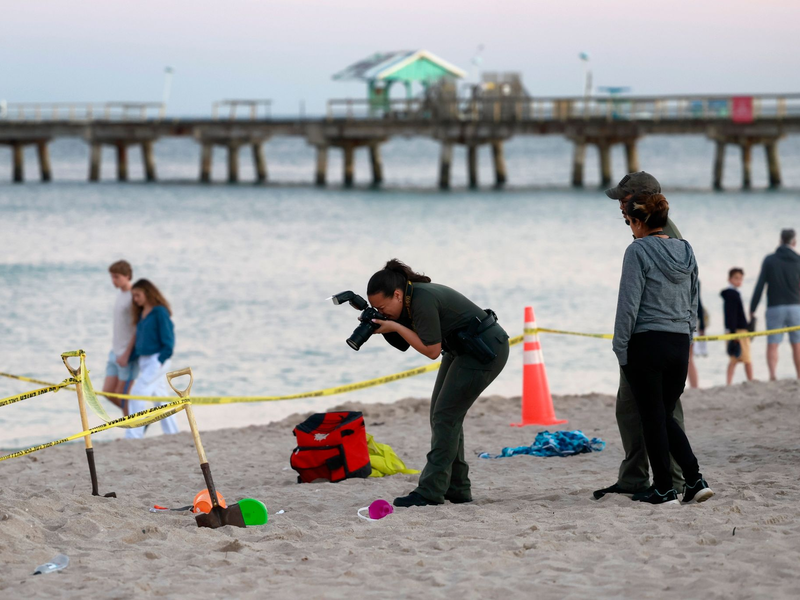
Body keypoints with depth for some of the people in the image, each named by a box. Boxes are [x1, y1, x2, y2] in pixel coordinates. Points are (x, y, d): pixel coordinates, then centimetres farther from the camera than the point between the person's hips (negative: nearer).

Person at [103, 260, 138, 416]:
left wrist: (126, 355, -19)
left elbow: (137, 330, -17)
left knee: (122, 395, -5)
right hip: (115, 353, 9)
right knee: (108, 392, 7)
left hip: (128, 354, -9)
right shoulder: (120, 295, 13)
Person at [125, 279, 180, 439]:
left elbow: (168, 339, -13)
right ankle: (172, 434, 13)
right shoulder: (141, 314, 14)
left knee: (137, 393, -13)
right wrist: (131, 357, 10)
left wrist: (161, 359, -16)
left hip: (157, 361, -9)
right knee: (160, 397, 9)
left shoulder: (159, 312, -11)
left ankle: (134, 435, -13)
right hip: (144, 361, 9)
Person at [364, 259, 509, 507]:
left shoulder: (423, 300, -28)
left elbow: (431, 350, -25)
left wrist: (395, 327, -23)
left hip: (486, 350, -10)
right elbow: (406, 344, 5)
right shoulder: (411, 297, 0)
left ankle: (431, 491, -13)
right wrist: (380, 326, -11)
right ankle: (457, 489, 13)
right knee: (441, 415, 9)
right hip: (462, 350, 10)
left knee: (446, 415, -12)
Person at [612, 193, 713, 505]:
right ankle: (695, 479, 3)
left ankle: (664, 489, 4)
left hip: (647, 342, -6)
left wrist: (620, 349, -7)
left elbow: (629, 304, -13)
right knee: (666, 417, 16)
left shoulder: (638, 251, -10)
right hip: (681, 344, 6)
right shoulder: (686, 251, 10)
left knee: (653, 419, 2)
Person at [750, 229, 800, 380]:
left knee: (772, 345, -2)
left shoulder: (769, 260, 0)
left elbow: (760, 286, -3)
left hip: (774, 308, -1)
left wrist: (752, 309, 1)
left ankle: (772, 374, -22)